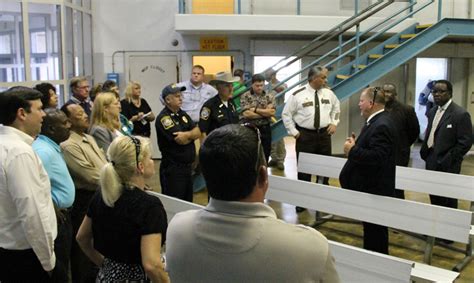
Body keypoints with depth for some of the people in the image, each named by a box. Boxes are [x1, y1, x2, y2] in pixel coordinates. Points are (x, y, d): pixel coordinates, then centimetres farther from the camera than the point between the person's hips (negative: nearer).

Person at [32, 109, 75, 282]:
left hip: (63, 215, 9)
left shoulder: (53, 147, 9)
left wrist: (60, 209, 14)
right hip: (56, 219, -9)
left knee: (61, 268, 21)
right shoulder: (43, 151, -23)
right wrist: (53, 211, -21)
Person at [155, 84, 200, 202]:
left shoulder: (183, 114, 12)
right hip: (172, 168, -8)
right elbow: (180, 140, -21)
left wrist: (186, 135, -17)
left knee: (188, 201, 16)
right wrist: (191, 135, -3)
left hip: (187, 165, 8)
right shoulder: (163, 118, -13)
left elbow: (198, 132, 2)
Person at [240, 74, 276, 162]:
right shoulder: (245, 96, -3)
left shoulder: (270, 96, 4)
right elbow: (247, 114, -14)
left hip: (265, 129, 2)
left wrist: (255, 109, -12)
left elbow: (272, 112, -9)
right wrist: (265, 113, -8)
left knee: (265, 156, 9)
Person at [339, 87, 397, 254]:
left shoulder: (381, 125, -23)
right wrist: (356, 144, 1)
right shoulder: (377, 121, 10)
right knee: (372, 227, 20)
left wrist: (352, 150, -23)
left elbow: (377, 156, -31)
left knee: (375, 229, 2)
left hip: (375, 187, -10)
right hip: (371, 185, 10)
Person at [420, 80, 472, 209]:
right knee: (434, 198, 15)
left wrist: (446, 161, -17)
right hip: (431, 162, 7)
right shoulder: (432, 111, 11)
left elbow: (465, 142, -16)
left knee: (447, 202, 4)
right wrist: (424, 152, 7)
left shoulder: (460, 114, -15)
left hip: (446, 165, -7)